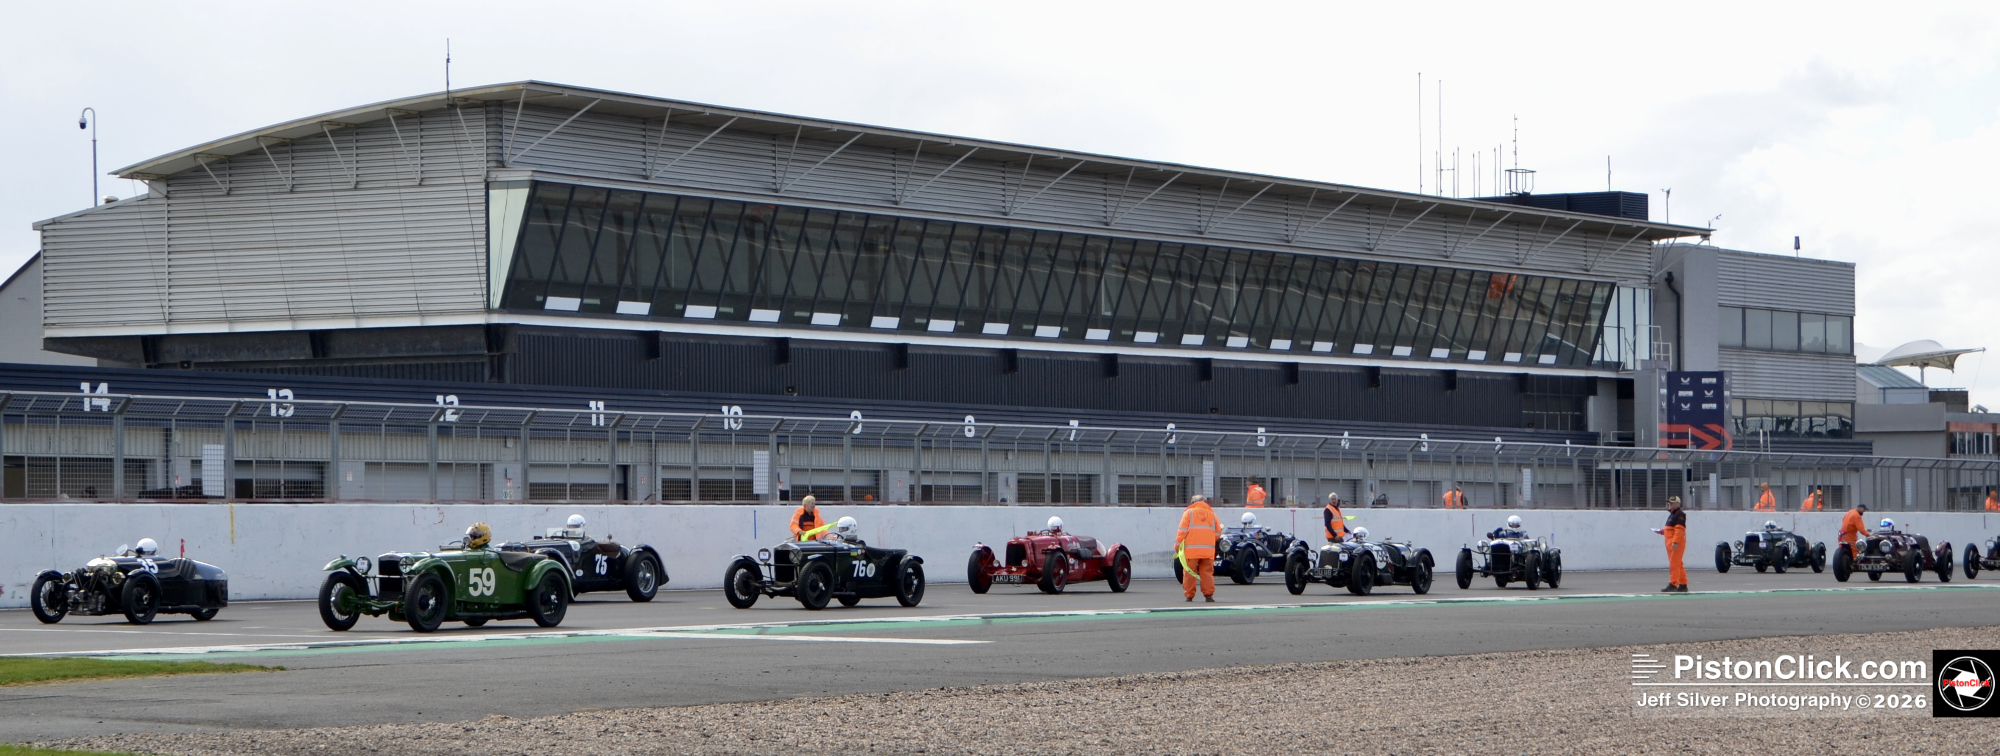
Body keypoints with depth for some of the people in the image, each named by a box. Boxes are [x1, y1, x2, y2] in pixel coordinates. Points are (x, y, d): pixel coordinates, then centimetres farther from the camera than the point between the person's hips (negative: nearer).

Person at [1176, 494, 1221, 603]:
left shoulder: (1189, 512, 4)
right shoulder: (1211, 513, 12)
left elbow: (1182, 531, -3)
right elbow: (1218, 532, 12)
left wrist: (1177, 545, 4)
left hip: (1191, 549, -2)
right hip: (1208, 549, 2)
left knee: (1189, 573, 3)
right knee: (1207, 572, 5)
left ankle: (1189, 595, 2)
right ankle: (1208, 595, -4)